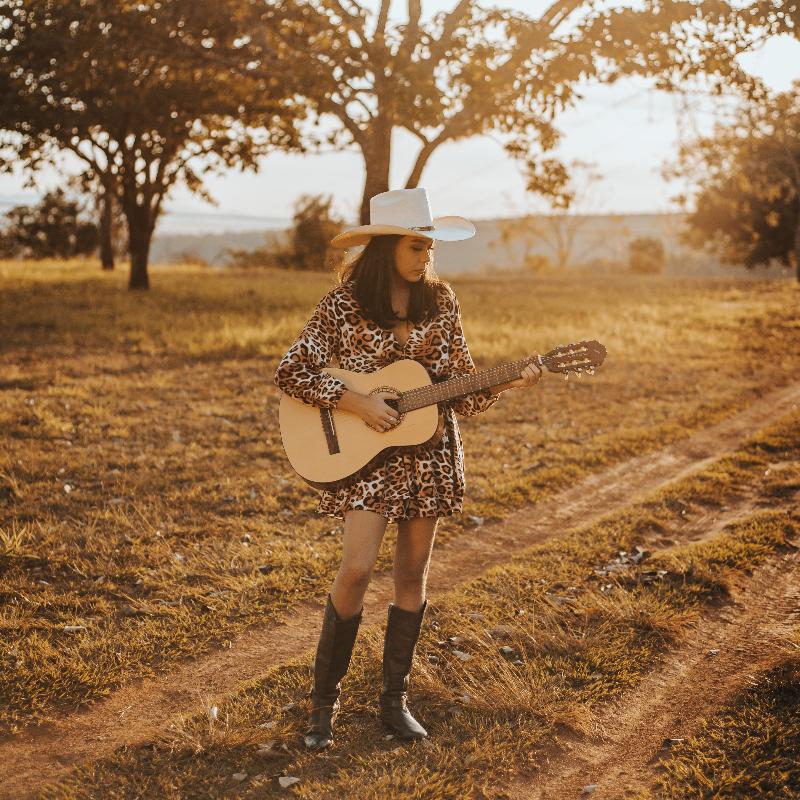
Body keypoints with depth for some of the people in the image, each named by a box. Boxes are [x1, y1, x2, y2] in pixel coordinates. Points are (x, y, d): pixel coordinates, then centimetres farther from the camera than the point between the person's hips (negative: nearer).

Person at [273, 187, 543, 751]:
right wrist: (357, 403, -17)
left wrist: (510, 382, -11)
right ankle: (325, 702, 5)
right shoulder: (345, 303, -8)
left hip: (430, 450, 4)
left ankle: (395, 699, 22)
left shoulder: (440, 300, 3)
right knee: (357, 568, -13)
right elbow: (290, 374, -9)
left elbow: (461, 384, 7)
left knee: (413, 573, 8)